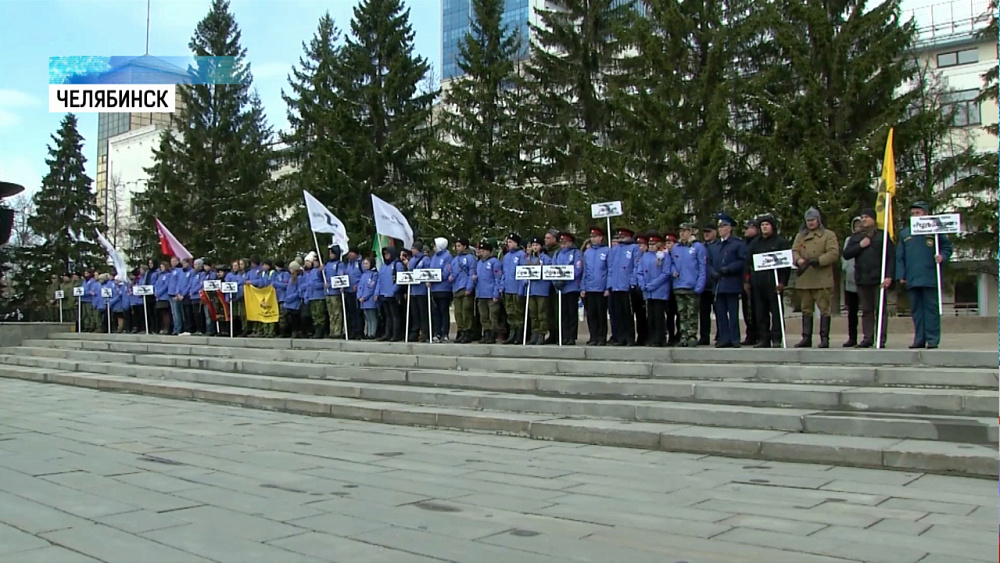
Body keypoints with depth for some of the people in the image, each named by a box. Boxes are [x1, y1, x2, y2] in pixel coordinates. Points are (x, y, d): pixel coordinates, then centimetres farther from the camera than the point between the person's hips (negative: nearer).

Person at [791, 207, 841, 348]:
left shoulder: (829, 235, 4)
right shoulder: (800, 236, 17)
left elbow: (834, 253, -7)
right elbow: (794, 251, 6)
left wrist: (817, 260, -19)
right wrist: (799, 260, -16)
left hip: (822, 279, -4)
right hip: (804, 280, 4)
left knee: (824, 308, -4)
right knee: (806, 309, 8)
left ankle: (824, 338, 0)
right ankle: (806, 338, 13)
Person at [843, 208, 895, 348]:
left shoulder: (882, 235, 3)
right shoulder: (855, 237, 17)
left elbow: (892, 256, -4)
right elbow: (846, 254, 7)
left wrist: (889, 276, -13)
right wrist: (860, 246, -7)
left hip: (879, 279, -4)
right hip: (862, 279, 4)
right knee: (866, 310, 8)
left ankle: (881, 339, -2)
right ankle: (867, 338, 11)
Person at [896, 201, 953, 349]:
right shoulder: (904, 233, 14)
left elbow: (947, 247, 8)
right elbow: (900, 257, 13)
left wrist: (942, 257, -13)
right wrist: (901, 275, 6)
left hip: (930, 278, -4)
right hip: (912, 280, 4)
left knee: (931, 308, -2)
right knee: (916, 309, 6)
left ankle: (932, 340, 1)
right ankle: (919, 339, 11)